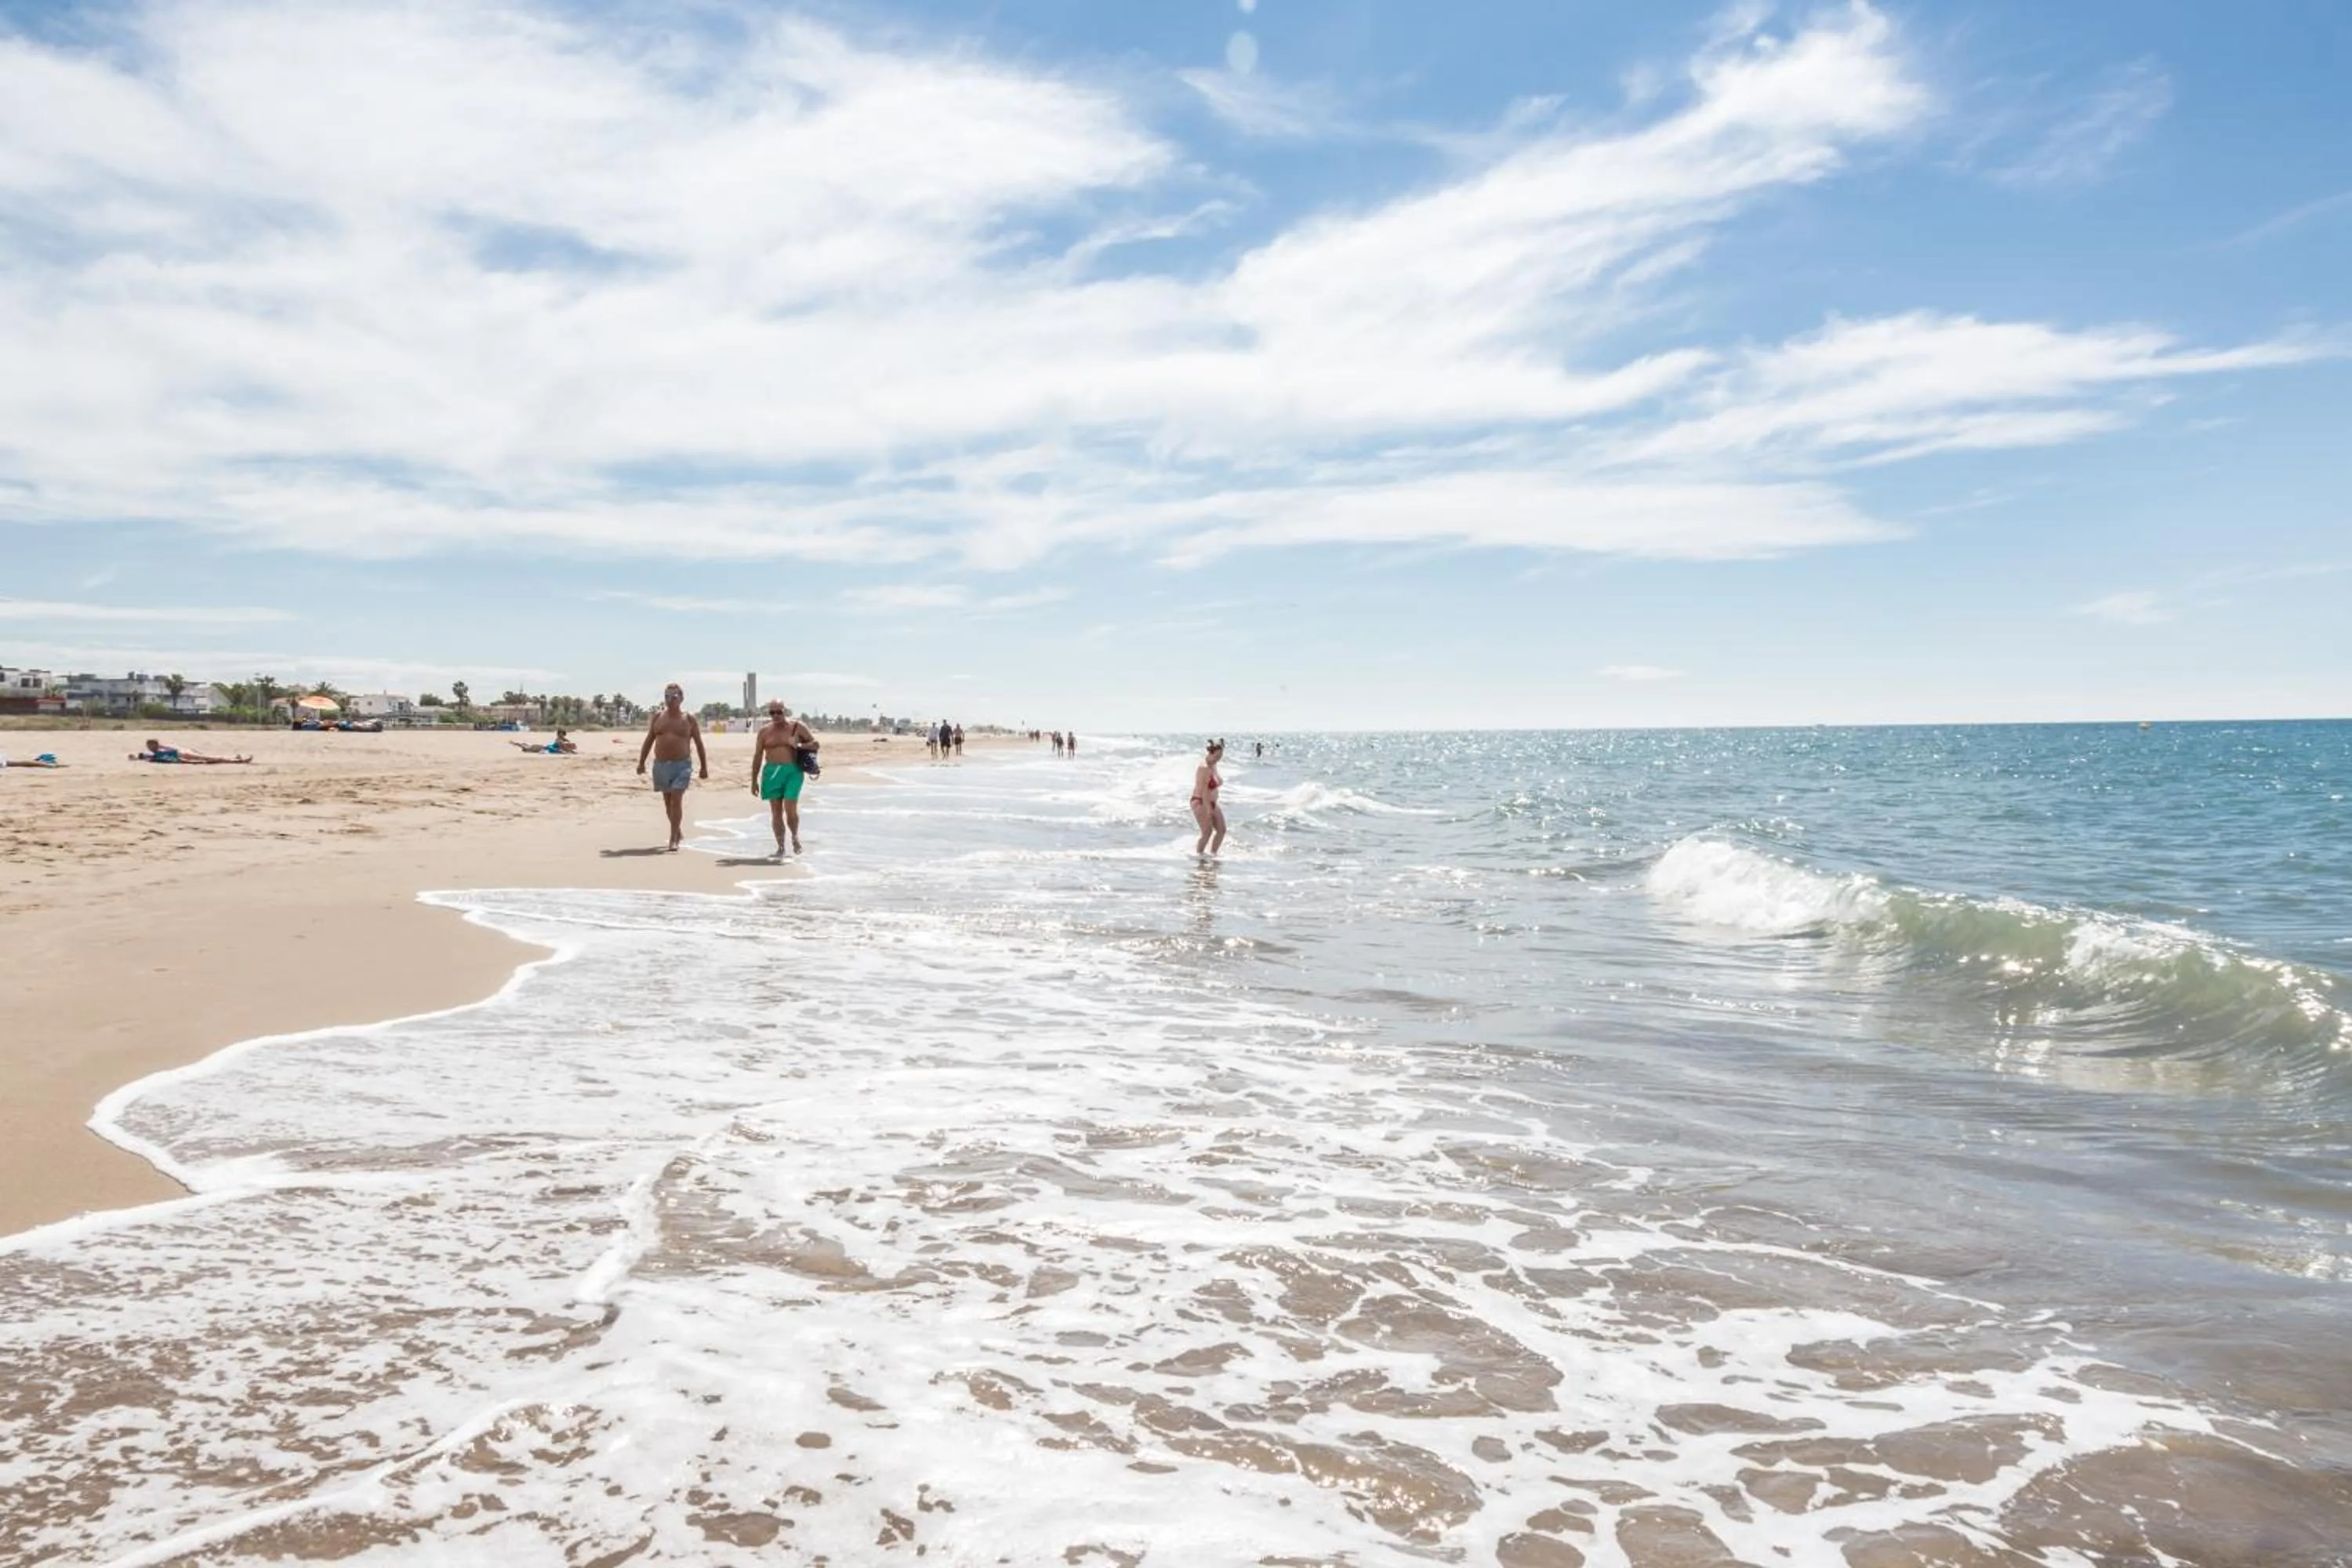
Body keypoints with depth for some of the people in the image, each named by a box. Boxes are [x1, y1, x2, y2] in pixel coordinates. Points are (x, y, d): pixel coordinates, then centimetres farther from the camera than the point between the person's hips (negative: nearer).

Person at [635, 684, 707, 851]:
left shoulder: (689, 719, 0)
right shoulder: (658, 716, 7)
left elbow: (699, 744, 4)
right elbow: (649, 741, 12)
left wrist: (704, 767, 2)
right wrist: (641, 762, 7)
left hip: (682, 765, -4)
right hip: (661, 765, 4)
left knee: (676, 799, -14)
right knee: (668, 801, 12)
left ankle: (674, 839, -12)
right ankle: (679, 832, 29)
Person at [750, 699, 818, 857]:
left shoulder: (797, 727, 2)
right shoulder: (765, 732, 8)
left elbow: (816, 743, 4)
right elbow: (757, 757, 10)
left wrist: (799, 746, -14)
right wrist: (754, 780, 7)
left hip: (793, 771, -2)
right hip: (772, 772, 3)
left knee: (790, 809, -11)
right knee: (776, 811, 2)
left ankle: (795, 837, 16)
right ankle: (781, 846, 10)